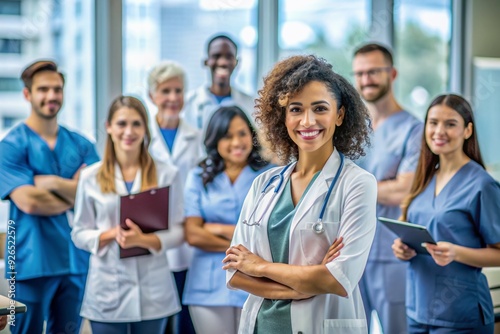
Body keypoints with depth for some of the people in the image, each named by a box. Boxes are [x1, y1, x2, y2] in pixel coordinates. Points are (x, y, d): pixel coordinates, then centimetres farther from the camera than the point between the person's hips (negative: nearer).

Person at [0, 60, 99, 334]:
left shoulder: (80, 145, 9)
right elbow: (29, 202, -16)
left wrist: (54, 183, -13)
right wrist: (75, 193, -5)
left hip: (77, 261, 5)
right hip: (32, 264, -4)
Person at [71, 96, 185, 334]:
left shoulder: (166, 174, 1)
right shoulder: (90, 177, 2)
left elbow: (177, 231, 0)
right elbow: (79, 234, 4)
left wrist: (144, 240, -19)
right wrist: (112, 234, -15)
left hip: (153, 290, 0)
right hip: (107, 290, 0)